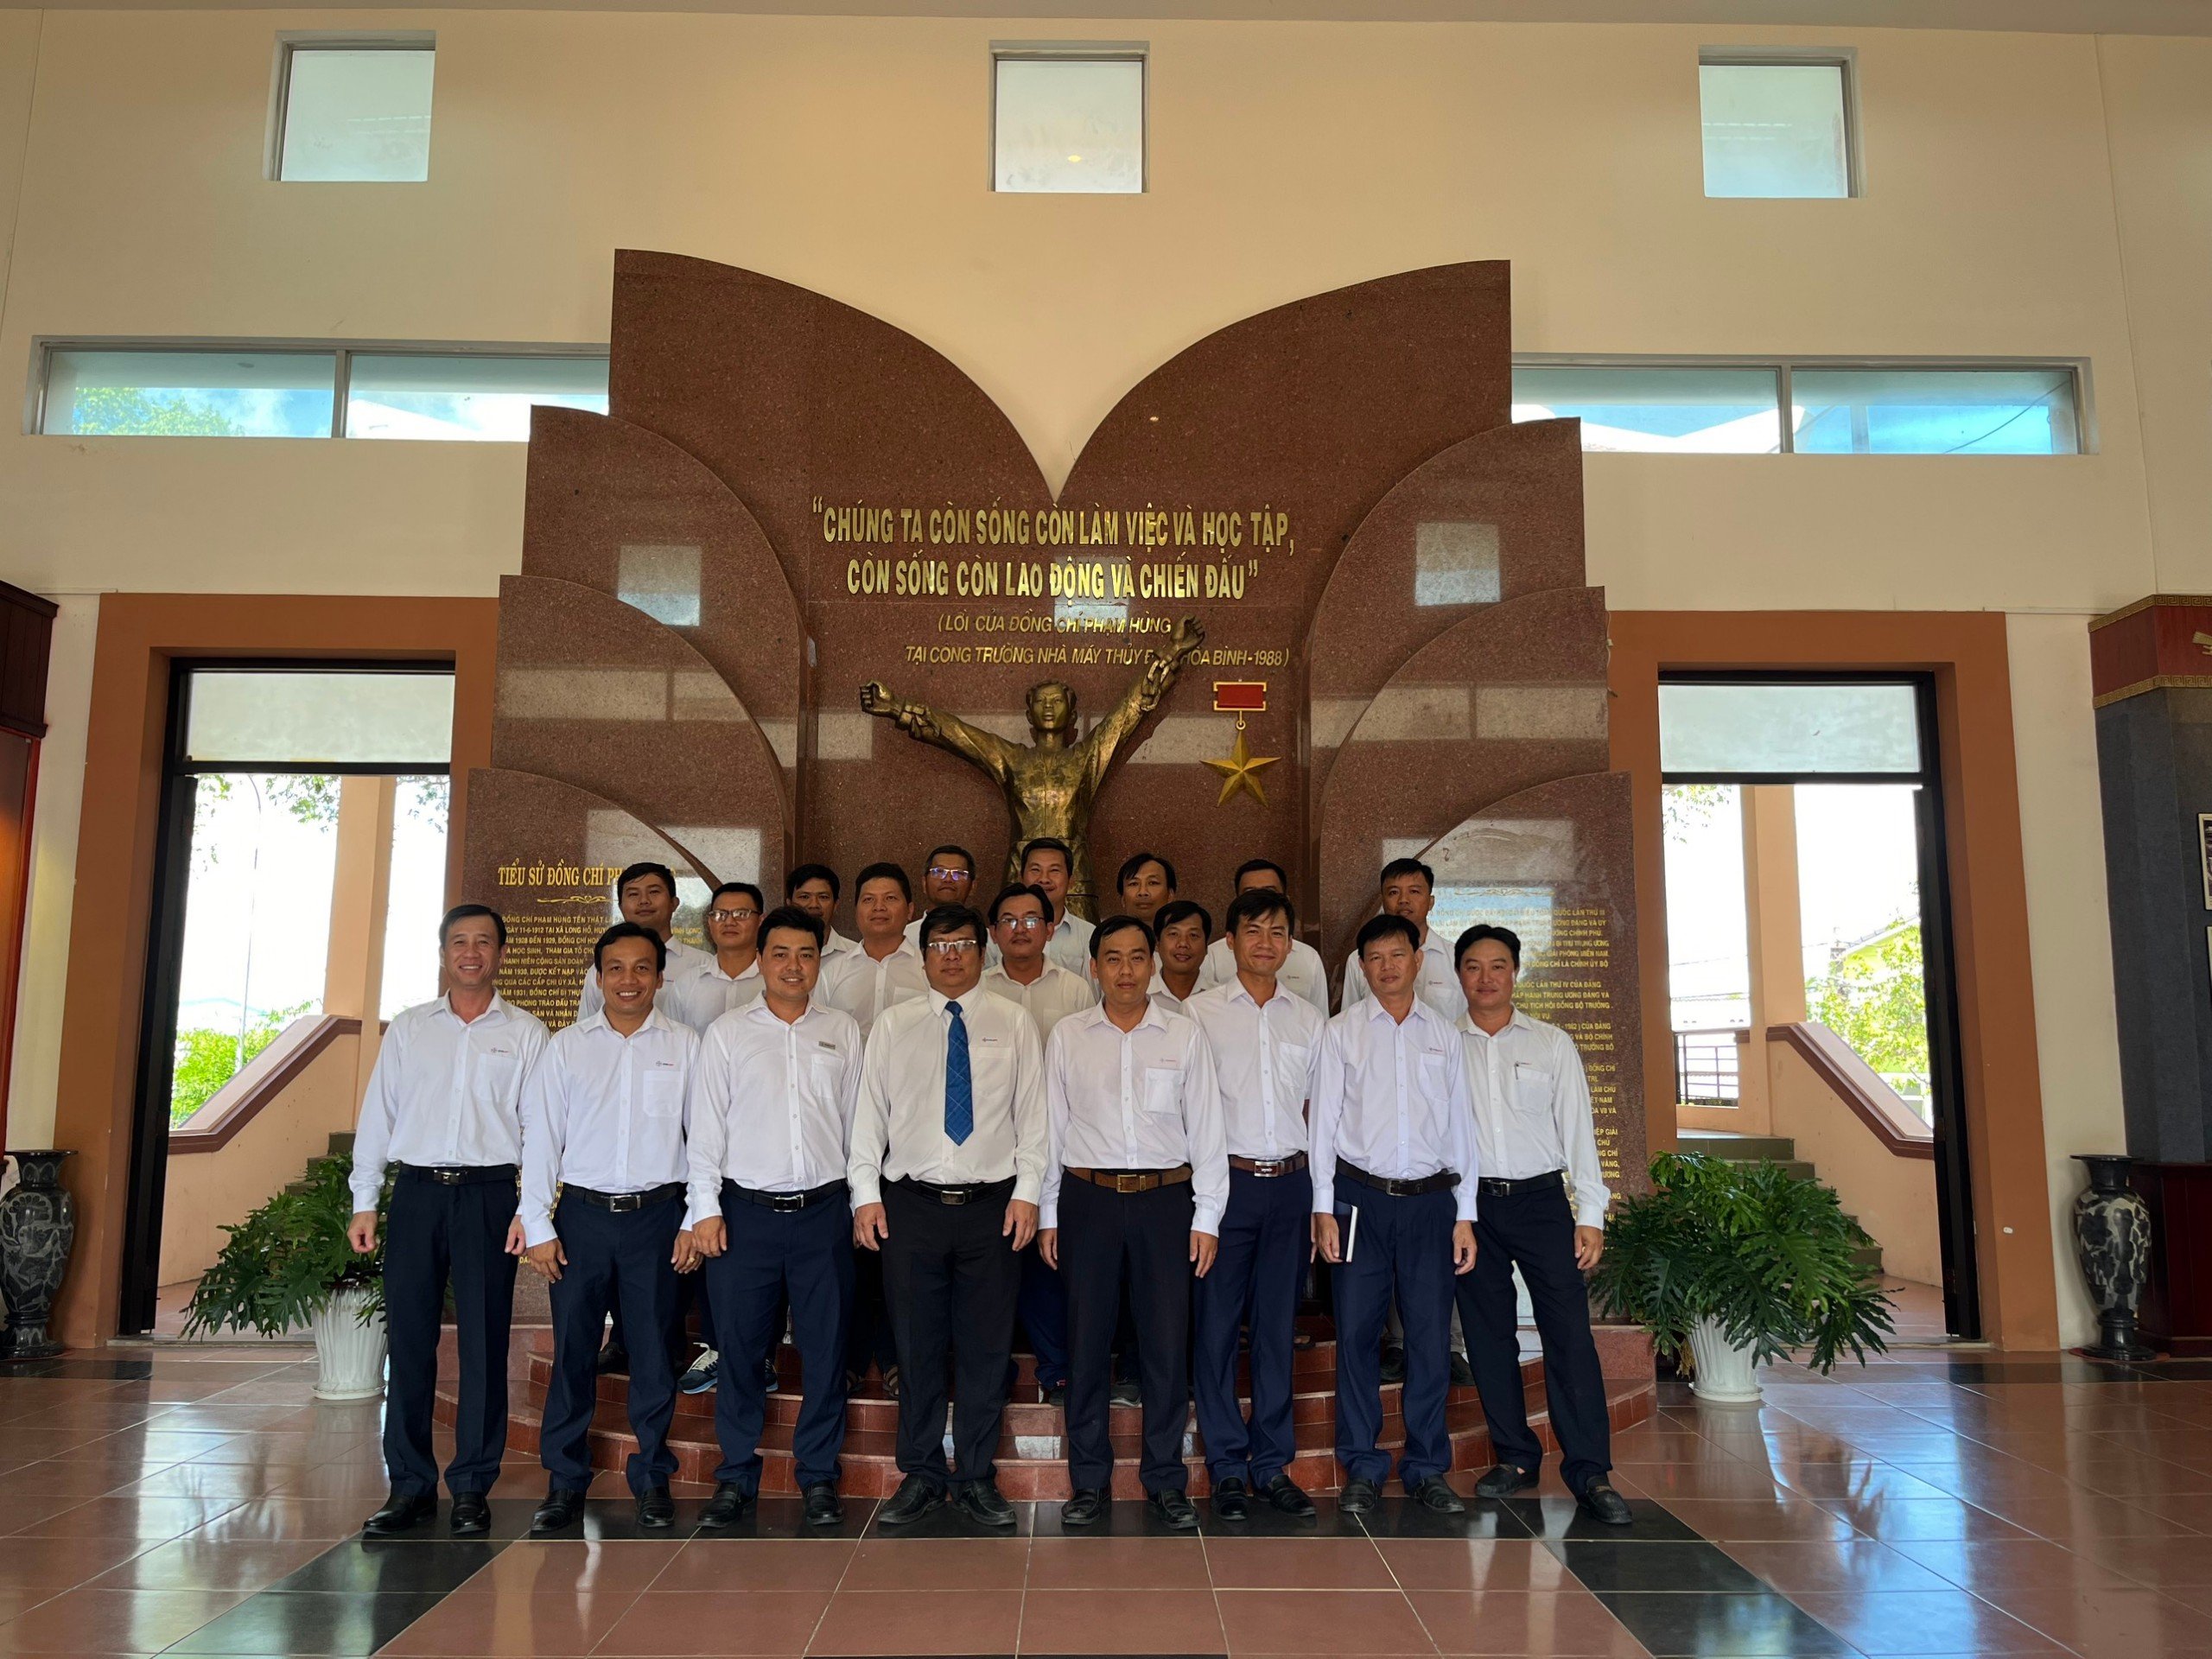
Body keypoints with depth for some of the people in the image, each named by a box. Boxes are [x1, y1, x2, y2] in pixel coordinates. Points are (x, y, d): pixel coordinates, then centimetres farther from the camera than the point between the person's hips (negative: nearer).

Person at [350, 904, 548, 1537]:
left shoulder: (525, 1034, 5)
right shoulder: (408, 1029, 11)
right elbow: (377, 1117, 11)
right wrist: (363, 1203, 4)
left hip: (488, 1196, -2)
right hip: (416, 1193, 2)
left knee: (483, 1346, 2)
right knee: (409, 1341, 5)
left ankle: (472, 1488, 13)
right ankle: (410, 1484, 18)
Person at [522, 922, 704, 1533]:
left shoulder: (686, 1046, 3)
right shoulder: (566, 1048, 6)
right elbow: (540, 1138, 4)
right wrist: (538, 1226, -1)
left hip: (657, 1214, -1)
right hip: (581, 1213, 1)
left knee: (652, 1351, 6)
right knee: (572, 1349, 4)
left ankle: (652, 1481, 19)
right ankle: (565, 1482, 18)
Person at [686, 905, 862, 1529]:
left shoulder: (842, 1031, 8)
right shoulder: (726, 1033, 4)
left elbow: (857, 1121, 9)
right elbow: (705, 1127, 3)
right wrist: (706, 1209, -3)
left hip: (824, 1209, 1)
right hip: (746, 1209, -1)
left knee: (826, 1345, 6)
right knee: (740, 1344, 6)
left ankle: (818, 1476, 20)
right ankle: (736, 1475, 21)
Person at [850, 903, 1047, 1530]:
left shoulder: (1013, 1024, 6)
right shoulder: (892, 1026, 7)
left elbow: (1033, 1114, 4)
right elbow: (869, 1112, 6)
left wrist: (1027, 1191, -4)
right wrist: (865, 1193, -2)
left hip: (993, 1206, 0)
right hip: (911, 1203, 0)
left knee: (986, 1348, 6)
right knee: (917, 1345, 7)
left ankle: (977, 1479, 20)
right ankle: (921, 1476, 23)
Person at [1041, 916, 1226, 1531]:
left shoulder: (1185, 1035, 3)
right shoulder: (1067, 1036, 5)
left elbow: (1206, 1129, 4)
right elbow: (1050, 1128, 7)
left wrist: (1207, 1216, 0)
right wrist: (1047, 1214, 5)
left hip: (1166, 1199, 0)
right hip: (1088, 1198, 1)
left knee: (1168, 1342, 4)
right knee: (1087, 1341, 6)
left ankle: (1165, 1480, 19)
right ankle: (1090, 1480, 21)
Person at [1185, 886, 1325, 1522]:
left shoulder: (1310, 1020, 11)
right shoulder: (1199, 1011, 1)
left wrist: (1324, 1198, 9)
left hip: (1290, 1182, 3)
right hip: (1226, 1178, -3)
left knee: (1278, 1326, 9)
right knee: (1217, 1323, 0)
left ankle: (1273, 1464, 19)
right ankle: (1227, 1468, 12)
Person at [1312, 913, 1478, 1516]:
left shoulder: (1445, 1034, 10)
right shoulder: (1342, 1032, 5)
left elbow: (1460, 1124, 10)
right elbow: (1324, 1119, 3)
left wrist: (1465, 1214, 6)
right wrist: (1323, 1207, -3)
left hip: (1430, 1199, 1)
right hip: (1362, 1197, -1)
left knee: (1431, 1335, 4)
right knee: (1357, 1332, 1)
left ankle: (1426, 1467, 17)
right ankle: (1362, 1468, 14)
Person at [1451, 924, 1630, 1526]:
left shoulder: (1552, 1044, 6)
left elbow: (1577, 1129, 5)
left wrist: (1590, 1213, -1)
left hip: (1541, 1199, -1)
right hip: (1470, 1203, 1)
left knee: (1569, 1331, -7)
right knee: (1487, 1335, 6)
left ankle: (1589, 1471, 1)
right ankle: (1515, 1458, 18)